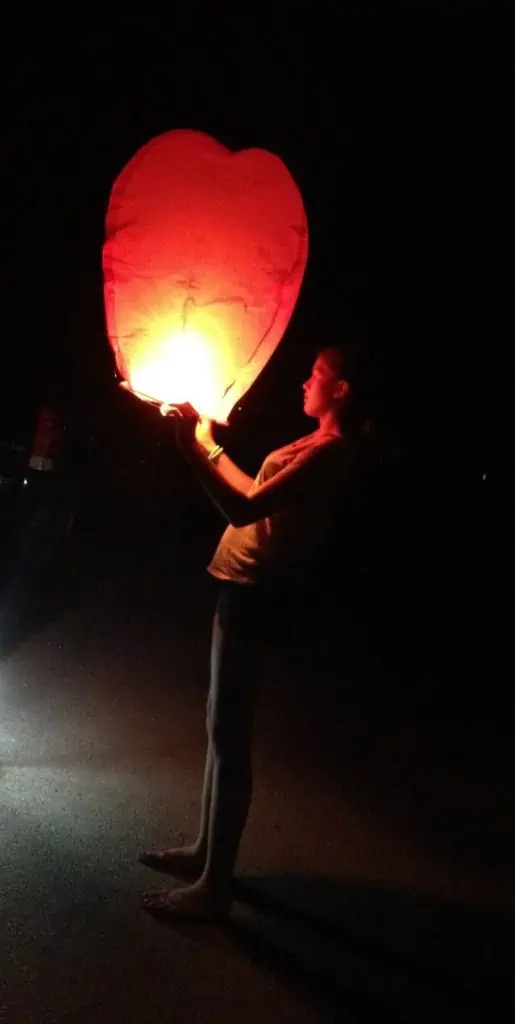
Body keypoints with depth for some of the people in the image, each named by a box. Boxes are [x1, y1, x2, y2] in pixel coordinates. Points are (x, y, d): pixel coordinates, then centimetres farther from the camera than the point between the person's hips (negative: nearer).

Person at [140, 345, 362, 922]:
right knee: (221, 728, 17)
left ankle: (213, 887, 8)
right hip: (243, 589, 10)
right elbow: (254, 494, 24)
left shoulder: (327, 453, -18)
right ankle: (207, 852, 31)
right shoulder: (317, 448, 14)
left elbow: (243, 508, -27)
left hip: (252, 594, -10)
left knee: (229, 736, -4)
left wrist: (191, 447, -20)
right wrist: (208, 443, 26)